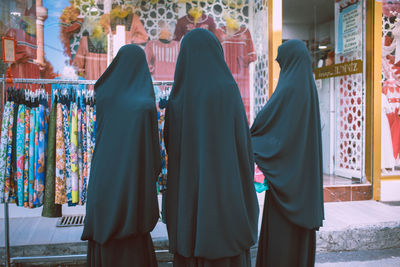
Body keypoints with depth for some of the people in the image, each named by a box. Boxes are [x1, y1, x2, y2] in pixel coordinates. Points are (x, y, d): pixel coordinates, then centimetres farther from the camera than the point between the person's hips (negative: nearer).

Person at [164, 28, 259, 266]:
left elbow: (170, 144, 8)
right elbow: (243, 140, -8)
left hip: (187, 192, 4)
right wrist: (247, 181, 3)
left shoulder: (177, 96, 4)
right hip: (224, 191, -4)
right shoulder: (227, 88, -8)